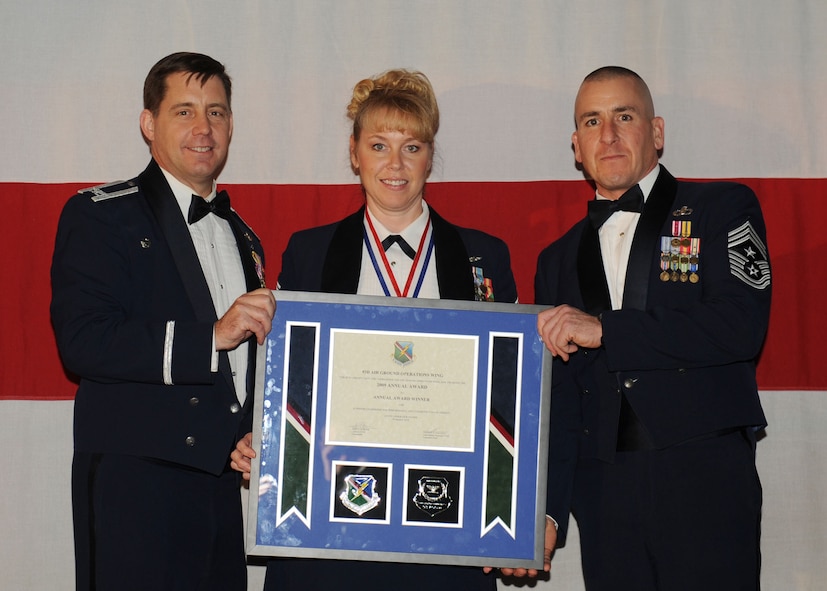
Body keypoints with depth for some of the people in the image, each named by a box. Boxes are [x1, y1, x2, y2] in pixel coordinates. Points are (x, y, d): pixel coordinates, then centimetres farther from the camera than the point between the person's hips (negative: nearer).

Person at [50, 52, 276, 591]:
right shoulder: (100, 215, -2)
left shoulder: (242, 237, 21)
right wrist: (212, 336, -20)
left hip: (224, 485, 6)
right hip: (135, 487, -6)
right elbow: (82, 342, -15)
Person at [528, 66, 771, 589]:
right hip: (603, 494, 4)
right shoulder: (559, 259, 18)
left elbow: (743, 325, -11)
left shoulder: (722, 209, 6)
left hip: (705, 480, -3)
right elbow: (554, 399, 16)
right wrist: (544, 508, 5)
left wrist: (605, 330, -11)